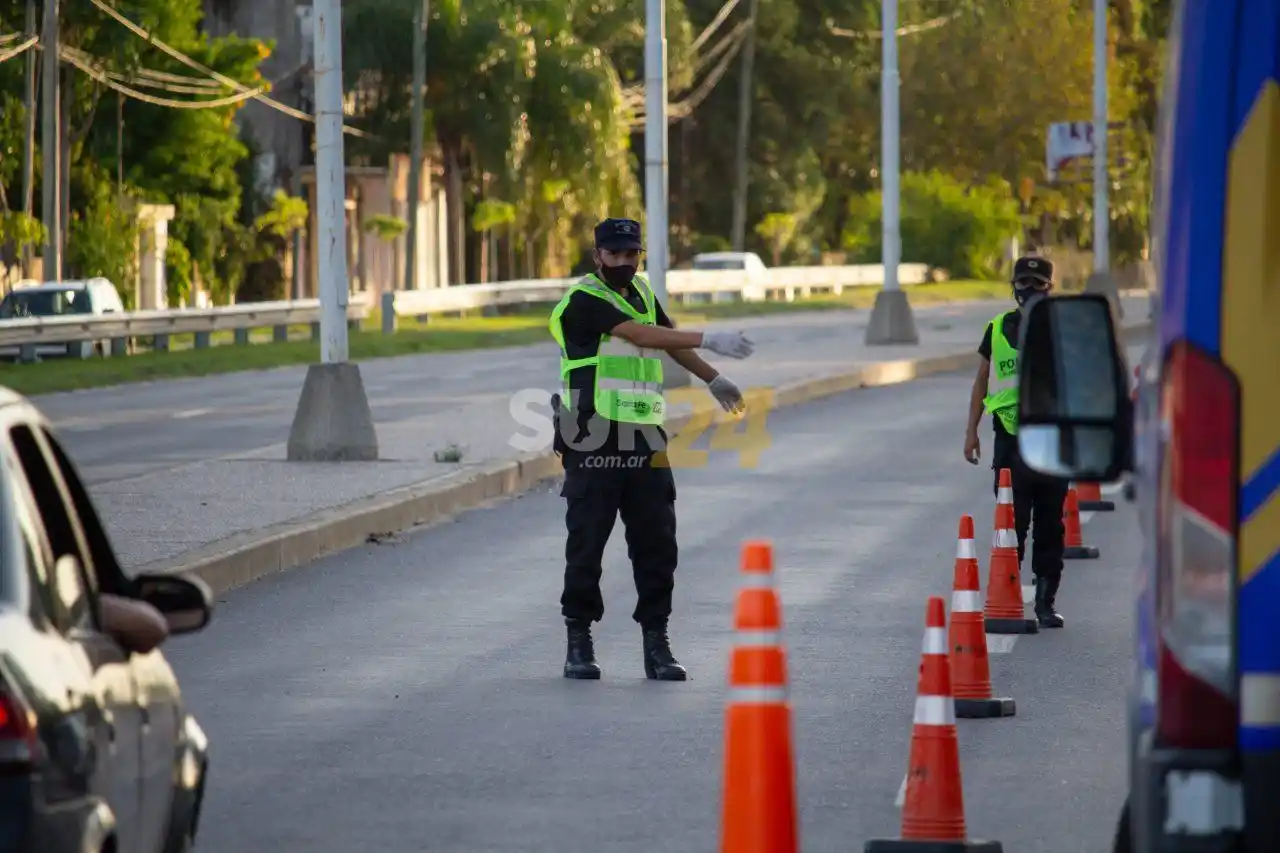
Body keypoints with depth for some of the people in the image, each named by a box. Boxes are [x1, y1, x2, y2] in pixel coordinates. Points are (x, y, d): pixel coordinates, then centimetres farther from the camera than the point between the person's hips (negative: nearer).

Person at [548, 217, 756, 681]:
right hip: (594, 445, -6)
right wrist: (710, 340, -25)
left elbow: (668, 335, 34)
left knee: (657, 544, 2)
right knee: (587, 543, -2)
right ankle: (578, 645, 7)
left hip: (644, 442, 6)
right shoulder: (584, 300, -8)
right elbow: (641, 335, -21)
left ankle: (656, 643, 7)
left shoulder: (640, 291, 16)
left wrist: (714, 379, 43)